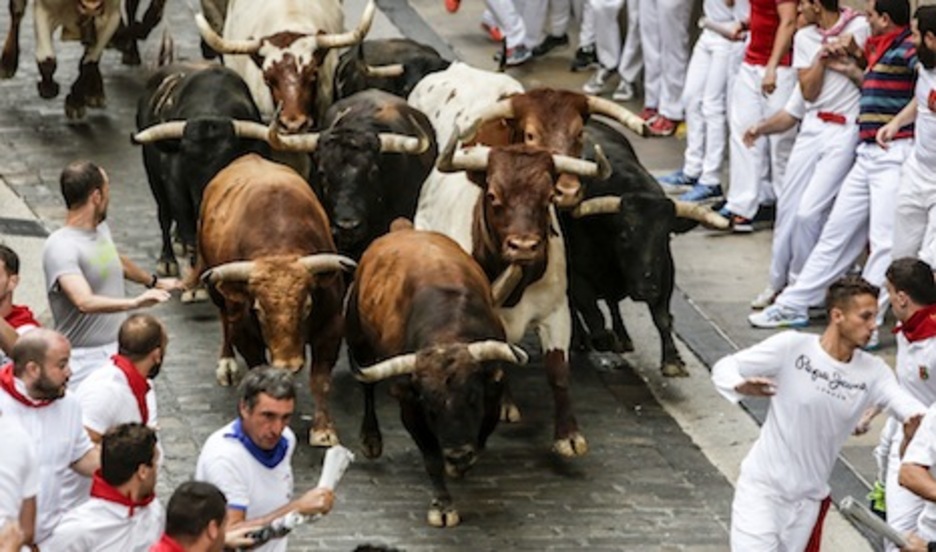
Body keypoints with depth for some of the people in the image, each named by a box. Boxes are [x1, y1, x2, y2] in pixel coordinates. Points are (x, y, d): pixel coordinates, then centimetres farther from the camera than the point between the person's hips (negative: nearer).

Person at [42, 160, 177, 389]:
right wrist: (134, 302, -46)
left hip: (120, 351, 9)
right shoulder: (60, 247, -20)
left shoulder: (101, 229, 10)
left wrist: (153, 281, 49)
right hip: (84, 360, -9)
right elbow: (84, 302, -35)